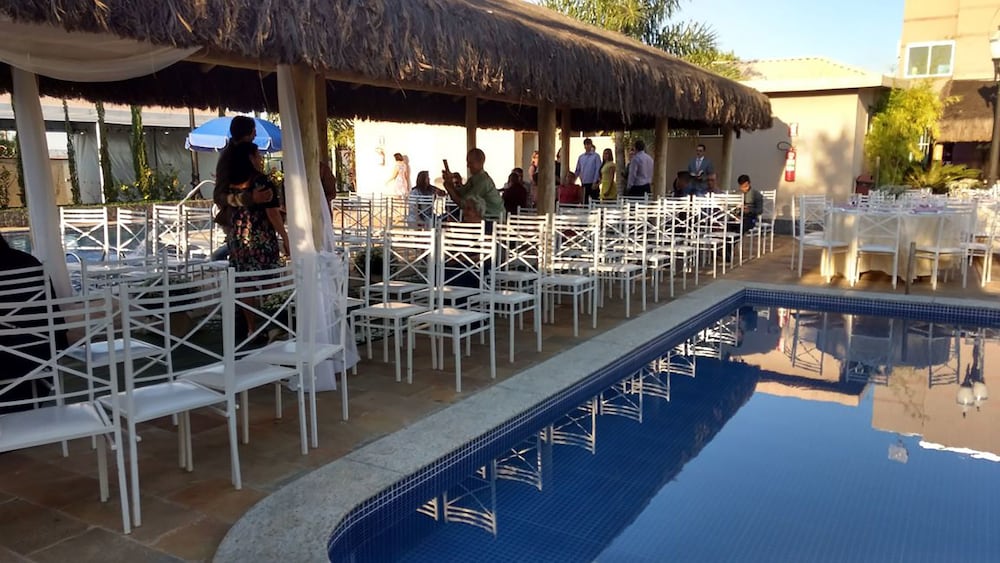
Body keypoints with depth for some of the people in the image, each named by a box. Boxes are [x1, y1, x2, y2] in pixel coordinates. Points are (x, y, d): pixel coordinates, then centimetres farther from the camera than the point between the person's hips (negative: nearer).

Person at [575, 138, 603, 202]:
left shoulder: (596, 156, -2)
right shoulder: (581, 157, 11)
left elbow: (598, 170, -7)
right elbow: (577, 170, 15)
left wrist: (595, 182, -13)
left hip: (593, 184, -4)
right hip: (584, 183, 4)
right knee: (584, 201, 6)